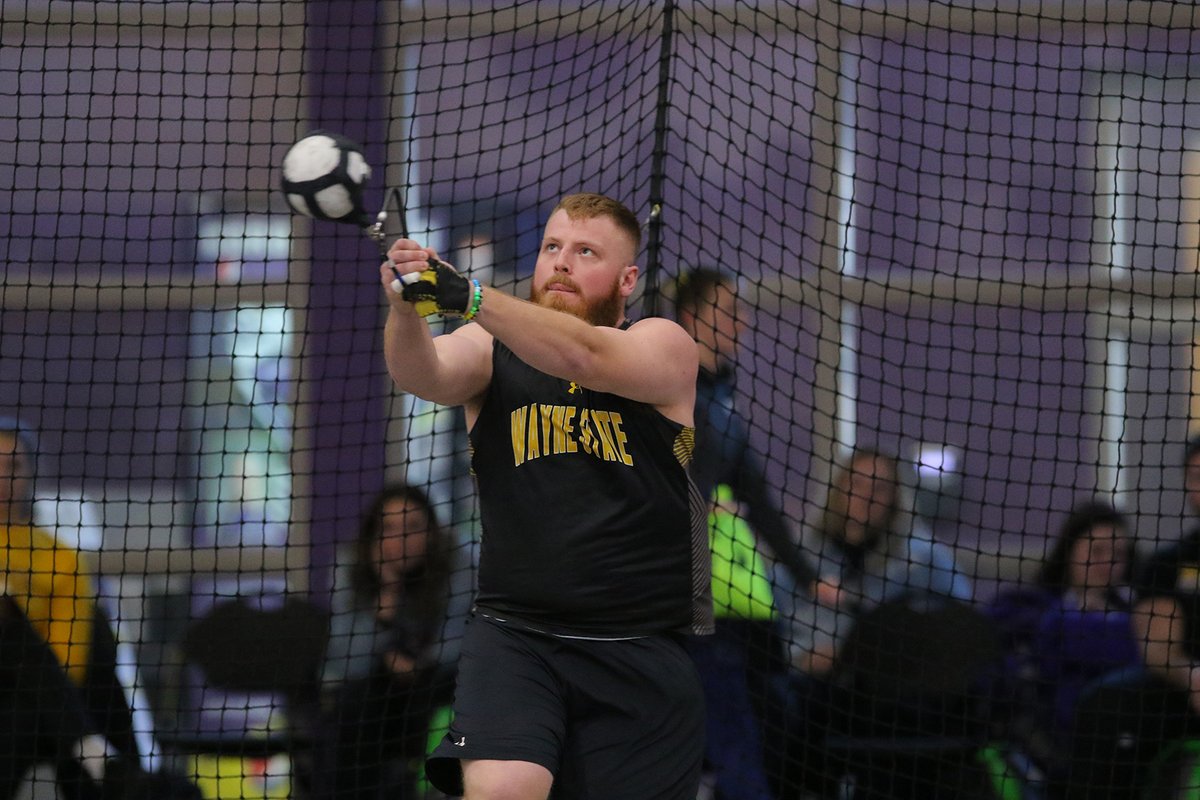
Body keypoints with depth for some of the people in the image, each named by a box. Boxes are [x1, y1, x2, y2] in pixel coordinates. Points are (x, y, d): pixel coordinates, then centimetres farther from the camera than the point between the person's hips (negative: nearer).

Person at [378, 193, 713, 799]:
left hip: (642, 653, 0)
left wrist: (468, 296, -35)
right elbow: (425, 374, -14)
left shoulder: (664, 346, 1)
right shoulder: (491, 348, 8)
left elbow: (584, 357, -20)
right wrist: (405, 309, -37)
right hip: (515, 632, 0)